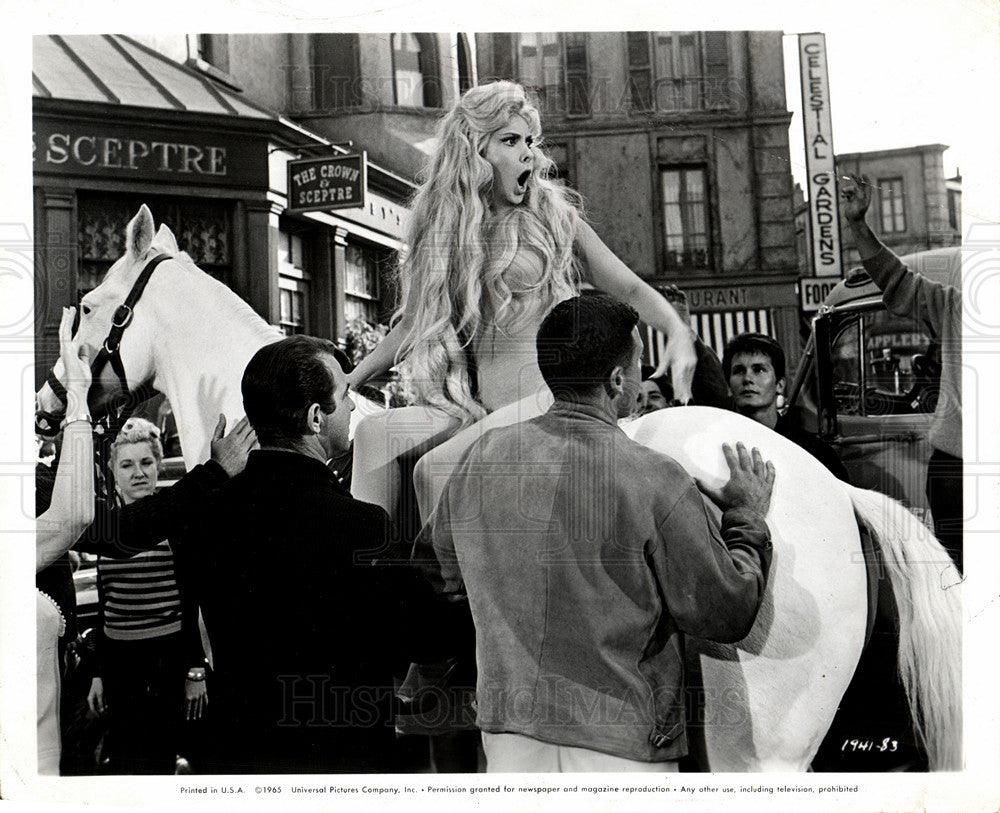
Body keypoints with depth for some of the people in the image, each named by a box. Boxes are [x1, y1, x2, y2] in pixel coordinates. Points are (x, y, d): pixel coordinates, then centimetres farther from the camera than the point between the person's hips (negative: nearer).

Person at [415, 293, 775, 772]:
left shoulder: (484, 456, -4)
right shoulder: (652, 481, -19)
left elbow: (438, 566, 12)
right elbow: (727, 614, -8)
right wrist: (747, 517, 6)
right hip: (622, 746, -4)